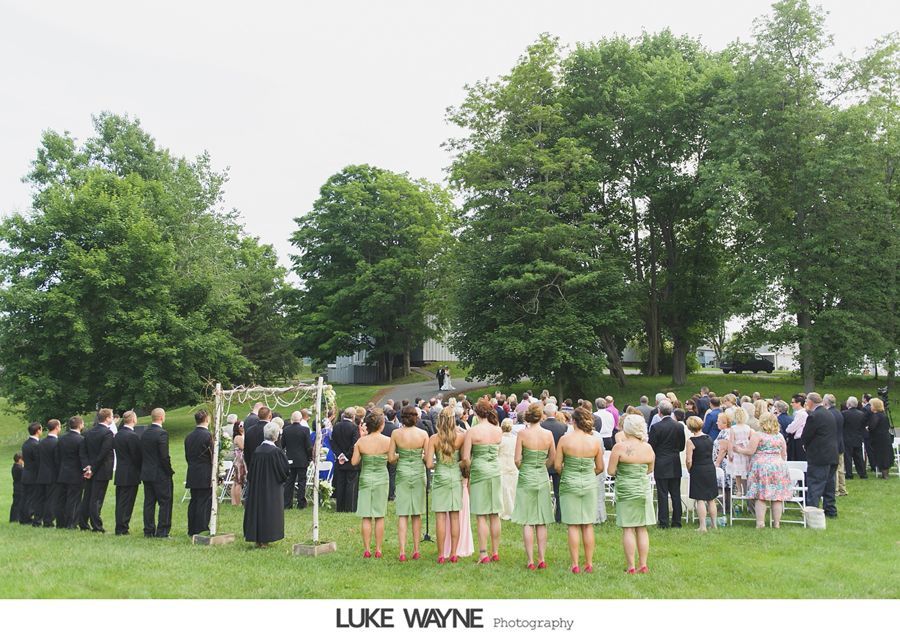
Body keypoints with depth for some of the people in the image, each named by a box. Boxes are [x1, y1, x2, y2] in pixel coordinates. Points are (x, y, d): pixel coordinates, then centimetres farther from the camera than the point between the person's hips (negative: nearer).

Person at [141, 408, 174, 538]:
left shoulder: (144, 433, 7)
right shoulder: (162, 433, -16)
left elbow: (141, 454, 10)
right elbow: (164, 456, -19)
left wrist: (145, 468, 17)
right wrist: (170, 471, -7)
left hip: (146, 473, 7)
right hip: (160, 474, -7)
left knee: (149, 503, 11)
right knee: (165, 503, 1)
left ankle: (148, 531, 15)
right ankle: (162, 532, 0)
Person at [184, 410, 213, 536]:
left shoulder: (189, 436, 8)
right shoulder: (207, 435, -14)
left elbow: (187, 456, 12)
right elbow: (212, 456, -13)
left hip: (192, 475, 7)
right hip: (205, 476, -7)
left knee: (194, 501, 13)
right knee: (204, 502, -1)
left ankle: (192, 530, 18)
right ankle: (201, 530, 0)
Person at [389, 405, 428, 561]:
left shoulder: (396, 434, -7)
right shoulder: (423, 434, -7)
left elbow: (391, 458, -5)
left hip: (402, 474, -1)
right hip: (419, 474, 1)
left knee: (402, 514, 3)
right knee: (417, 514, 12)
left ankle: (402, 551, -4)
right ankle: (416, 550, 15)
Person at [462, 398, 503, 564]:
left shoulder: (472, 431, -9)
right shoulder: (498, 430, 2)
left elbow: (465, 457, -11)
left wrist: (469, 471, 5)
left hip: (479, 472, -4)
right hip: (496, 472, 4)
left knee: (481, 516, 0)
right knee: (495, 515, 10)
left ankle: (483, 554, 0)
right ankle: (495, 552, 17)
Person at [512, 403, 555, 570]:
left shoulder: (522, 434, -11)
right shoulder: (548, 434, -3)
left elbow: (517, 459, -11)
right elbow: (553, 459, 3)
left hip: (526, 479, -3)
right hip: (542, 479, 3)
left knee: (527, 522, 3)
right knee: (542, 522, 11)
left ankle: (531, 561, 3)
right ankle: (542, 559, 13)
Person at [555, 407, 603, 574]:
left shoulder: (564, 440, -10)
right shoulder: (596, 441, -5)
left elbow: (557, 465, -7)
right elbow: (600, 468, 2)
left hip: (569, 484, -2)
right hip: (590, 485, 2)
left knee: (573, 526, 5)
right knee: (588, 526, 11)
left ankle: (575, 565, 7)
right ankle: (589, 564, 15)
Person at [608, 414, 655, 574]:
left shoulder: (620, 447, -13)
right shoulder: (648, 447, 0)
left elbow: (610, 471, -10)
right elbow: (650, 469, 14)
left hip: (625, 490, -4)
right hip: (644, 490, 4)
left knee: (628, 529, 2)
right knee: (642, 529, 10)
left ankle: (631, 566, 2)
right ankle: (643, 565, 13)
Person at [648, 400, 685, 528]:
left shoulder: (656, 427, -15)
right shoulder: (679, 426, -1)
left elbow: (651, 447, -11)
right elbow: (682, 446, 7)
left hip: (661, 466, -4)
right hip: (676, 466, 4)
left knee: (662, 494, 1)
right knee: (676, 494, 12)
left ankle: (664, 523, 2)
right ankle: (677, 521, 16)